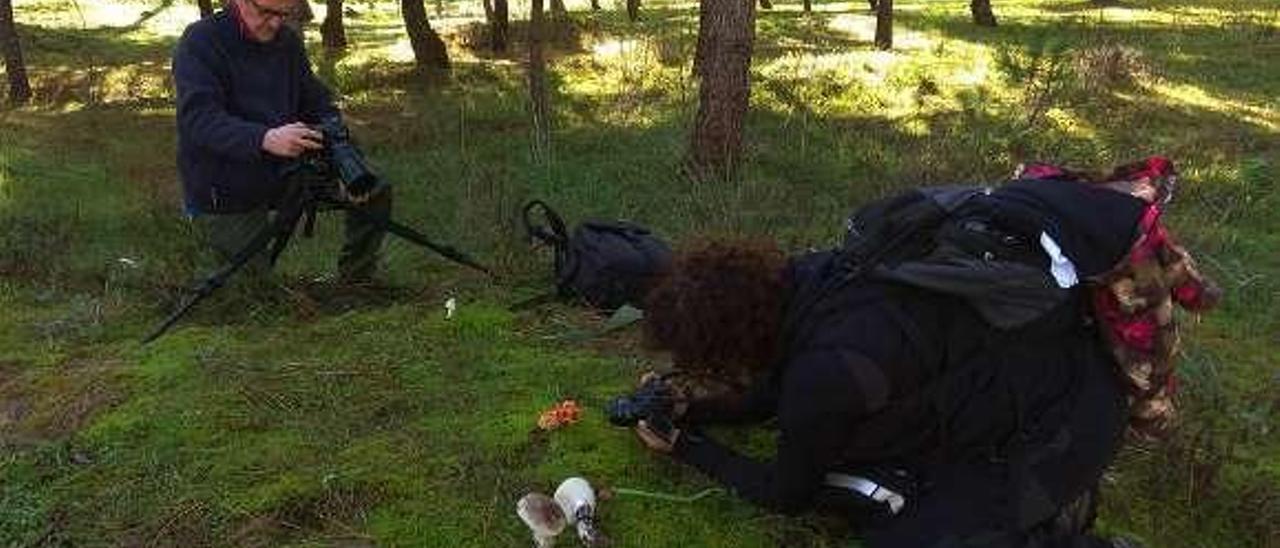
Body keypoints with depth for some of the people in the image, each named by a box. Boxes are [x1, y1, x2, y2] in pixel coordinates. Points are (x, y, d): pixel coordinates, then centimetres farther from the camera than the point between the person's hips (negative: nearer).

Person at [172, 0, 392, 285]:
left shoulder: (288, 41, 2)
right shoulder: (200, 42, -16)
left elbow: (318, 105, 0)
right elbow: (199, 119, -28)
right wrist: (265, 139, -46)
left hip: (283, 171, 5)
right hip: (224, 196, -5)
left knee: (376, 190, -6)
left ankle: (355, 285, 11)